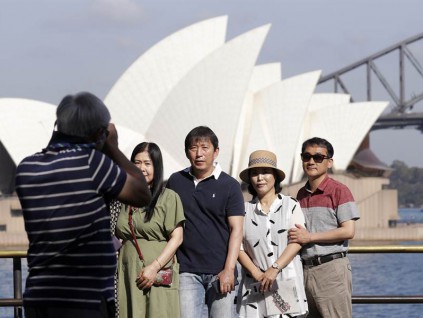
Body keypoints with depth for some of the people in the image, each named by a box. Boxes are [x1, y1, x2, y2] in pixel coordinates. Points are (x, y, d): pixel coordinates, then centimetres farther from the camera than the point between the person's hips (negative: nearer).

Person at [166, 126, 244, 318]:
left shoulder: (229, 185, 4)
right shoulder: (175, 181, 12)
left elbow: (236, 230, -1)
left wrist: (229, 269, -11)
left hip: (220, 272, -1)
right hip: (186, 270, 1)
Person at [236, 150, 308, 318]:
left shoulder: (291, 205, 7)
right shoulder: (245, 210, 11)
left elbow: (297, 242, -4)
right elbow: (238, 247, 3)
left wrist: (274, 269, -17)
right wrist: (257, 274, -10)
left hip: (287, 285, -1)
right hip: (254, 288, 1)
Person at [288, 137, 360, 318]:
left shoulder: (339, 191, -5)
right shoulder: (301, 194, 15)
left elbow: (348, 231, -13)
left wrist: (309, 237, -13)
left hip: (332, 268, -6)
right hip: (305, 269, 7)